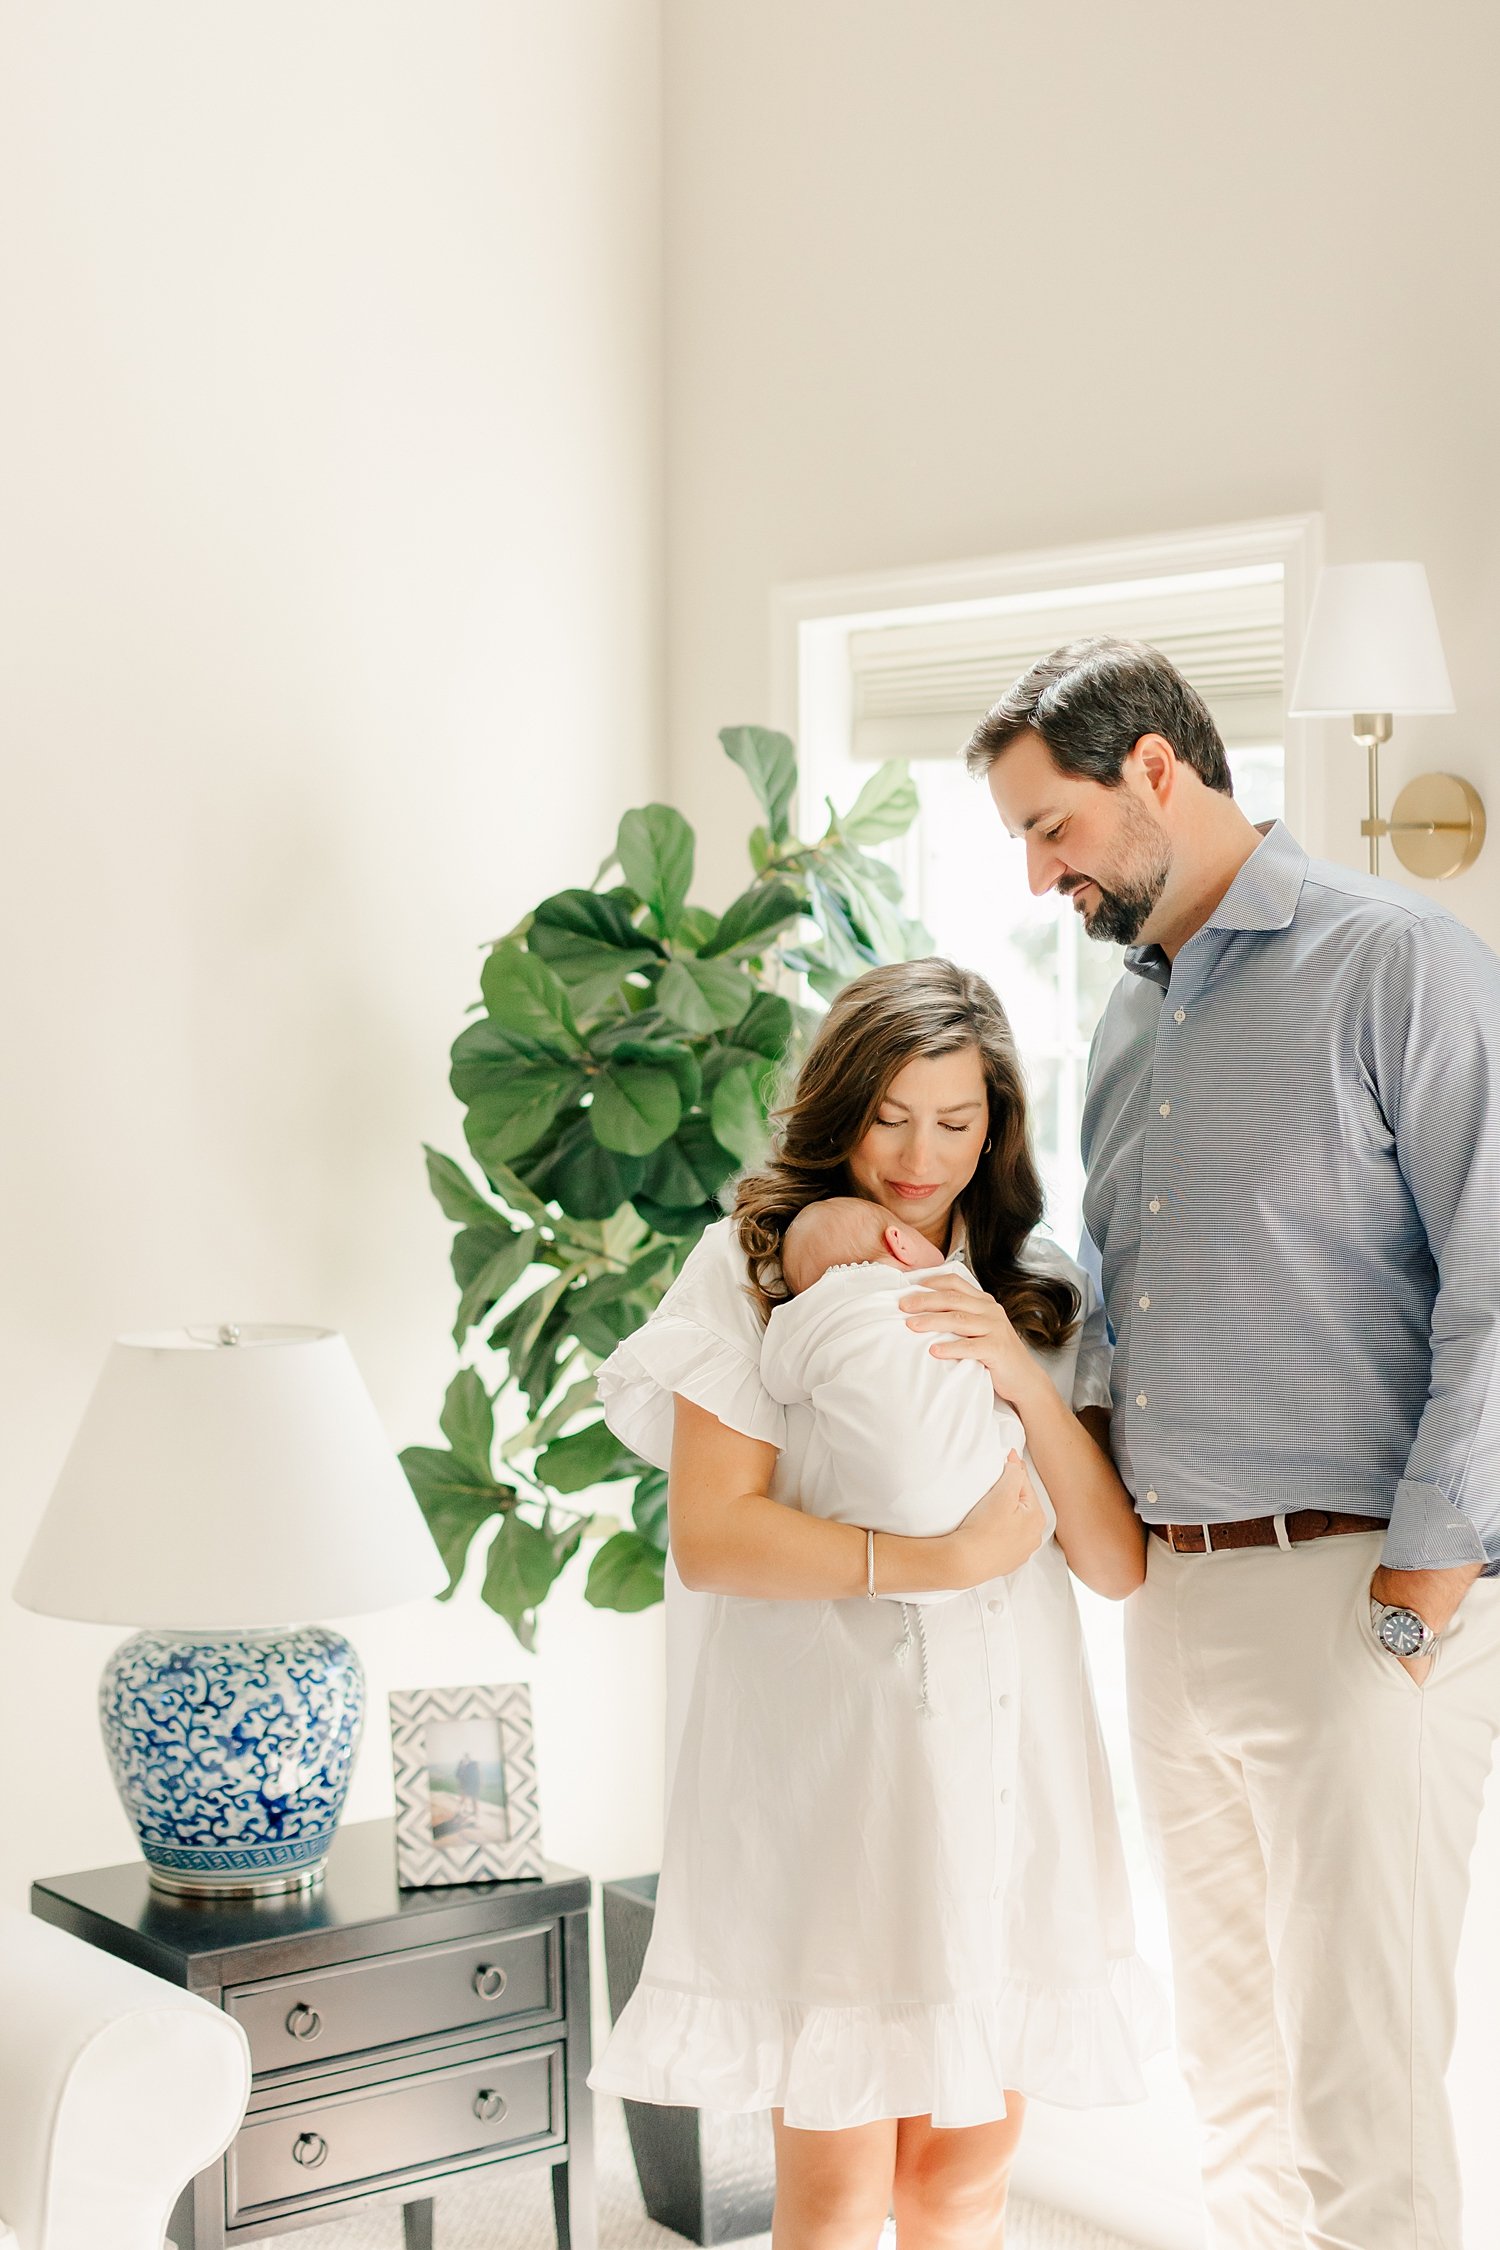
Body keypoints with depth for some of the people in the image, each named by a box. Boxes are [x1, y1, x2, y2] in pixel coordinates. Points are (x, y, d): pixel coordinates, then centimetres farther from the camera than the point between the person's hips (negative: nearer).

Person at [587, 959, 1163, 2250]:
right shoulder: (759, 1265, -1)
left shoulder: (1044, 1293, 11)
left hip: (1003, 1748, 4)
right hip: (826, 1746, -3)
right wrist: (928, 1560, -18)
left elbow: (1120, 1562, 2)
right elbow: (708, 1537, -9)